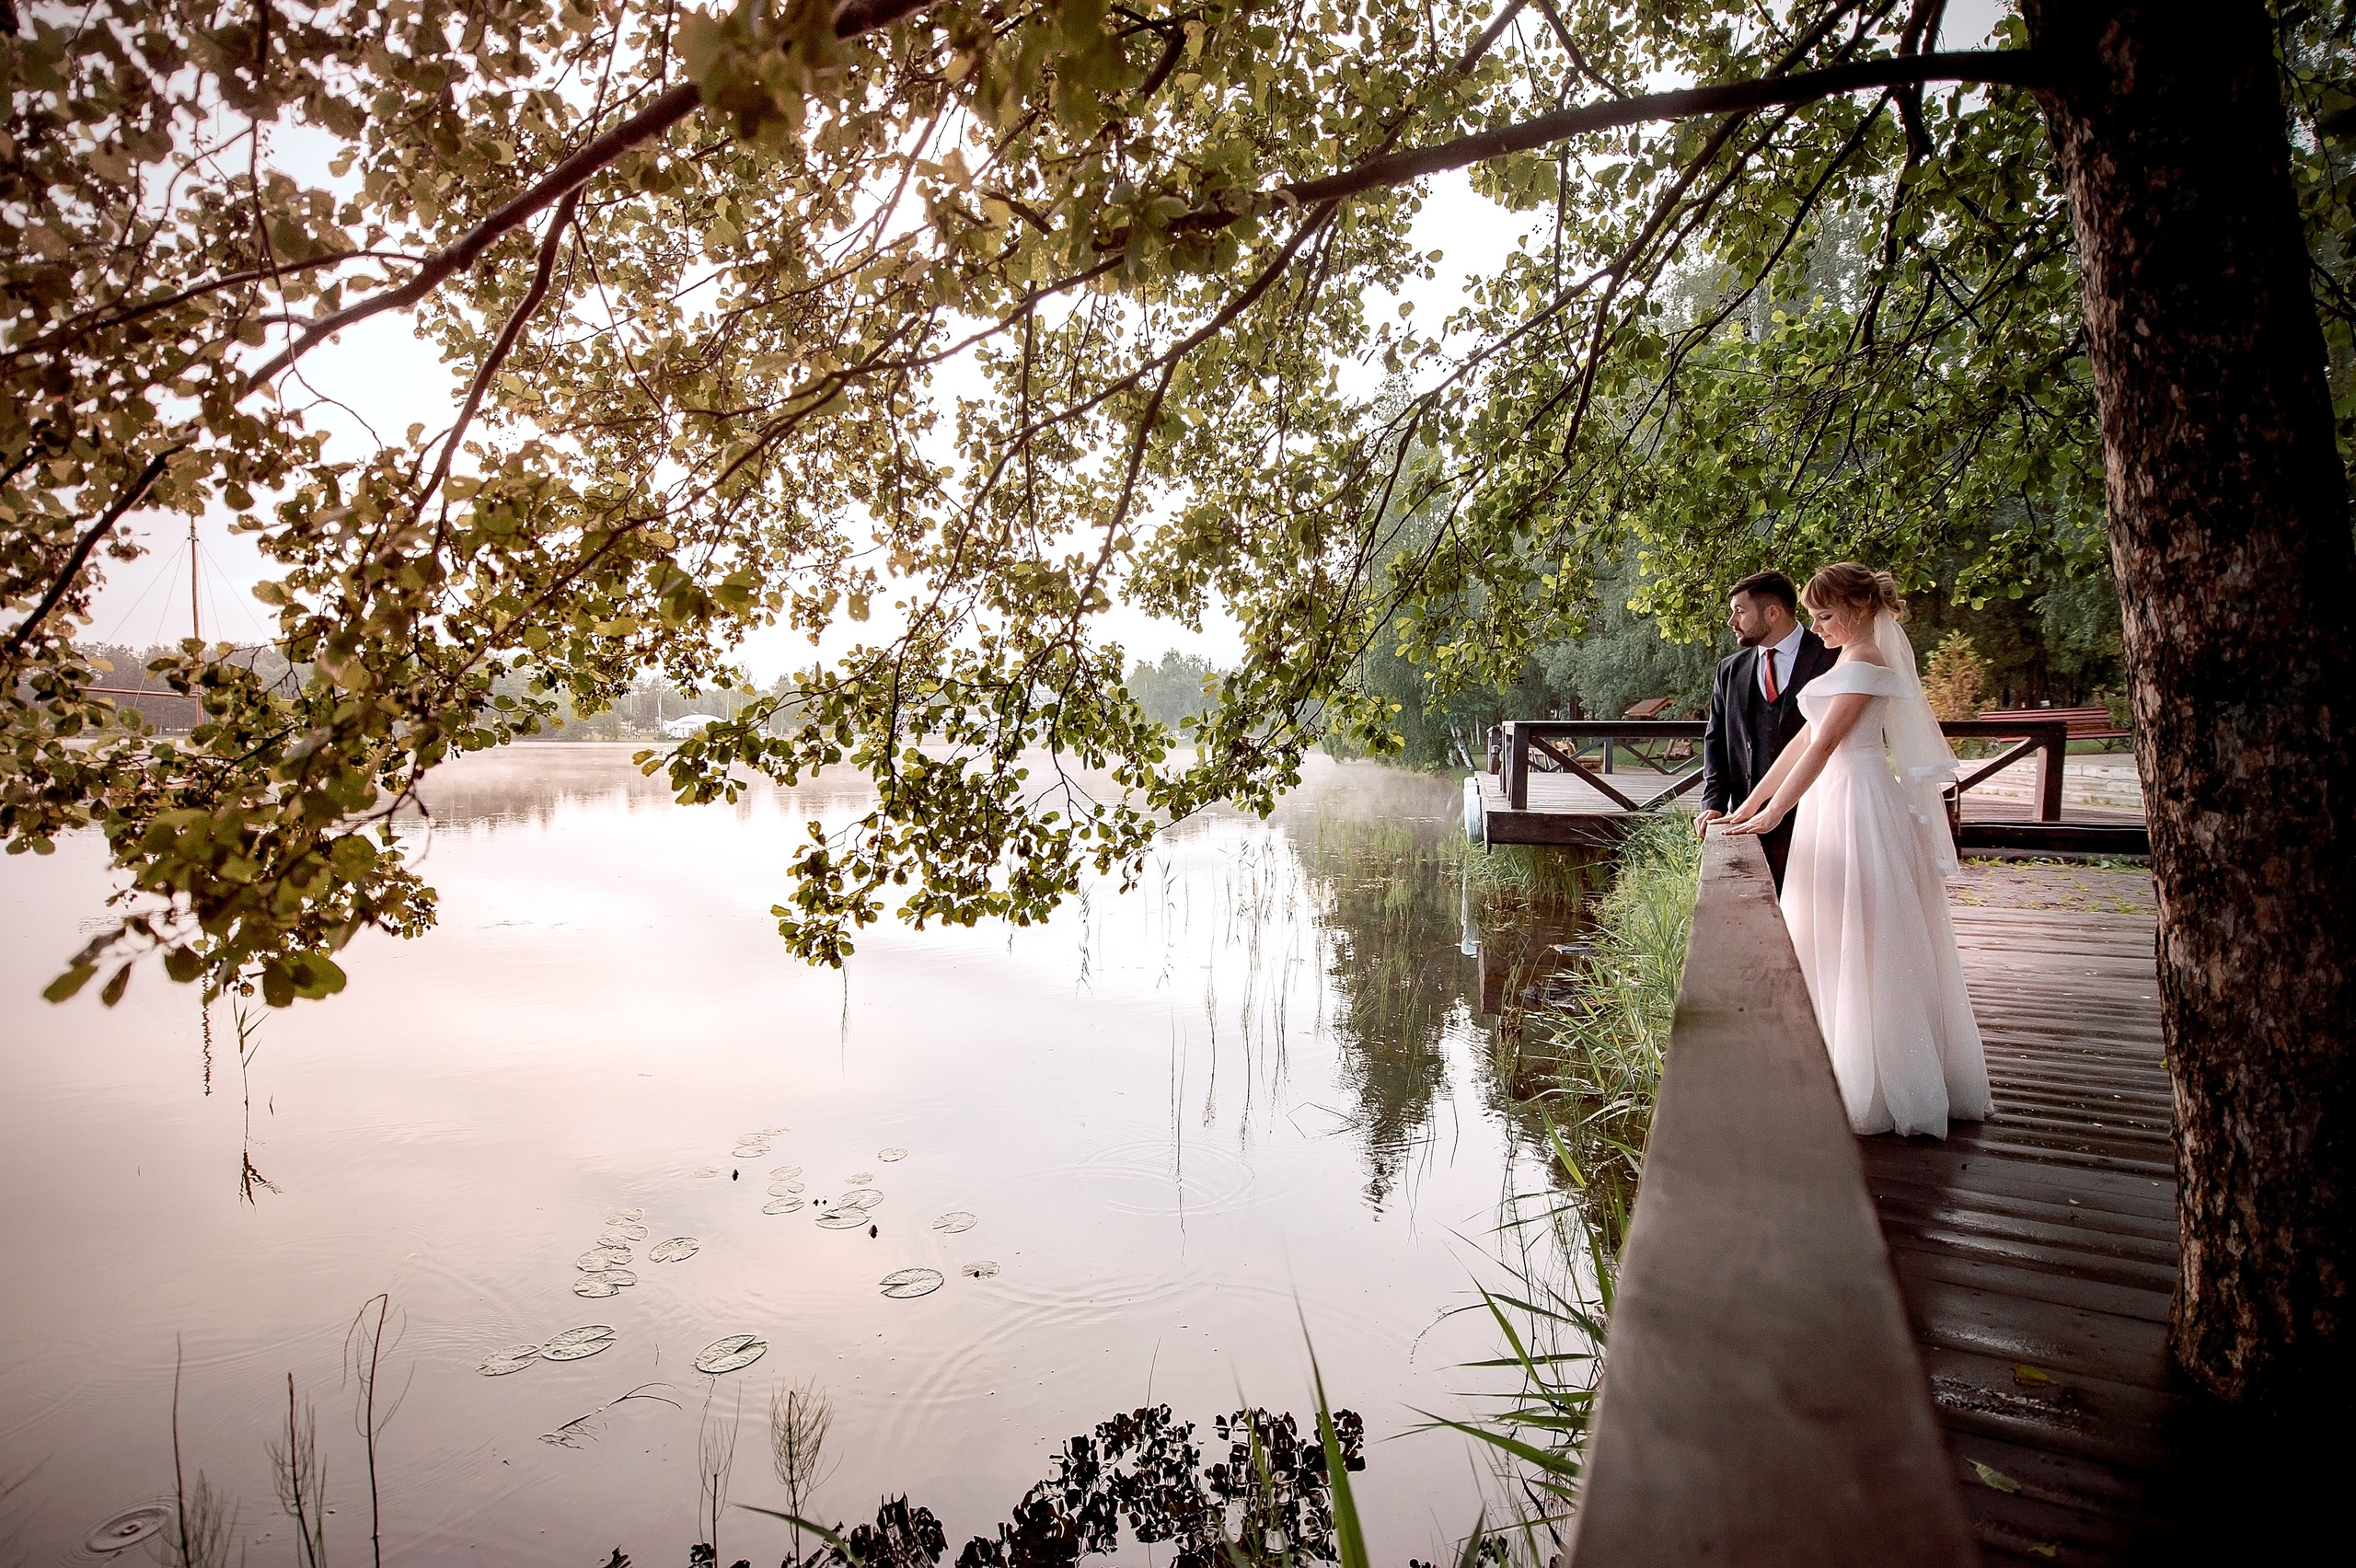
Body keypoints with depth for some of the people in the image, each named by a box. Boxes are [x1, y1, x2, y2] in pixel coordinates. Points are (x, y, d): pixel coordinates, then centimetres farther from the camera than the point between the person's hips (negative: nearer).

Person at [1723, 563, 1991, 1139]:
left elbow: (1822, 747, -20)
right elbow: (1805, 740, 14)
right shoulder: (1848, 662, 18)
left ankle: (1879, 1091, 10)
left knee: (1861, 945, -2)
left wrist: (1773, 814, -21)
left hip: (1856, 805, -9)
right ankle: (1850, 1078, 23)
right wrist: (1749, 805, 10)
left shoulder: (1866, 664, -12)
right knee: (1840, 945, 13)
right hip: (1834, 803, 9)